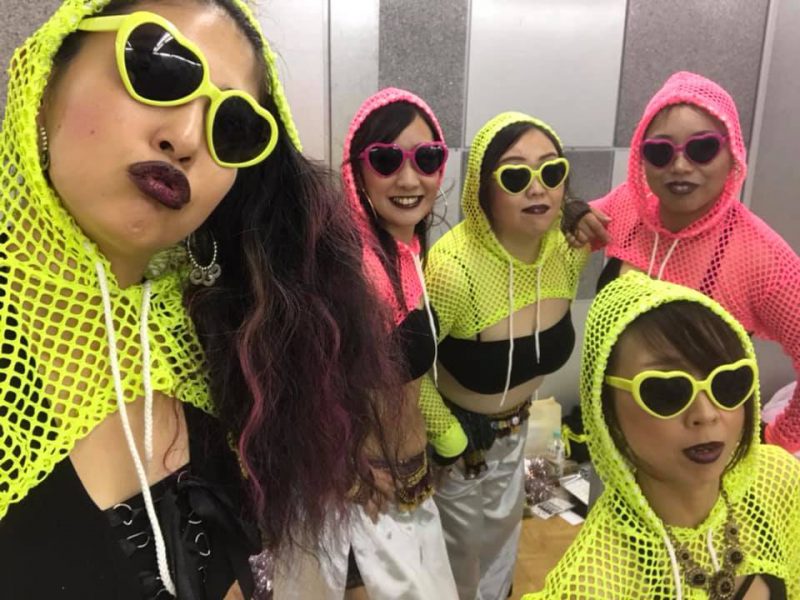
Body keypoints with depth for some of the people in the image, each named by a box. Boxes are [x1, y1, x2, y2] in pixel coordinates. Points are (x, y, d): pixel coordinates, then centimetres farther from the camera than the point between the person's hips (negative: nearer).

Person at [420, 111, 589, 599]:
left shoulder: (571, 246, -16)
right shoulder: (453, 266, -35)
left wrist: (518, 409, 8)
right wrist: (449, 440, -15)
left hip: (517, 429, 6)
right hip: (461, 433, -6)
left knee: (504, 531, 31)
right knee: (461, 557, 21)